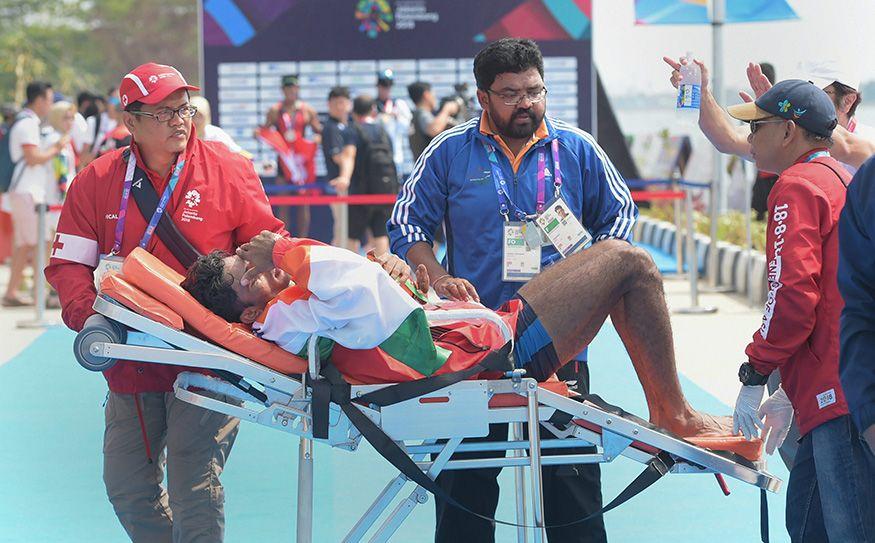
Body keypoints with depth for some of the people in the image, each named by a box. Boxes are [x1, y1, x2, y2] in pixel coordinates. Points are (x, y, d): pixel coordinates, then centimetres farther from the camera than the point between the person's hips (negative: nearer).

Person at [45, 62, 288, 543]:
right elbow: (68, 263, 3)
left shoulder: (229, 171, -1)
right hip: (132, 356, 4)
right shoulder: (97, 182, 3)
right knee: (126, 486, 12)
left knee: (195, 487, -12)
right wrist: (88, 315, -15)